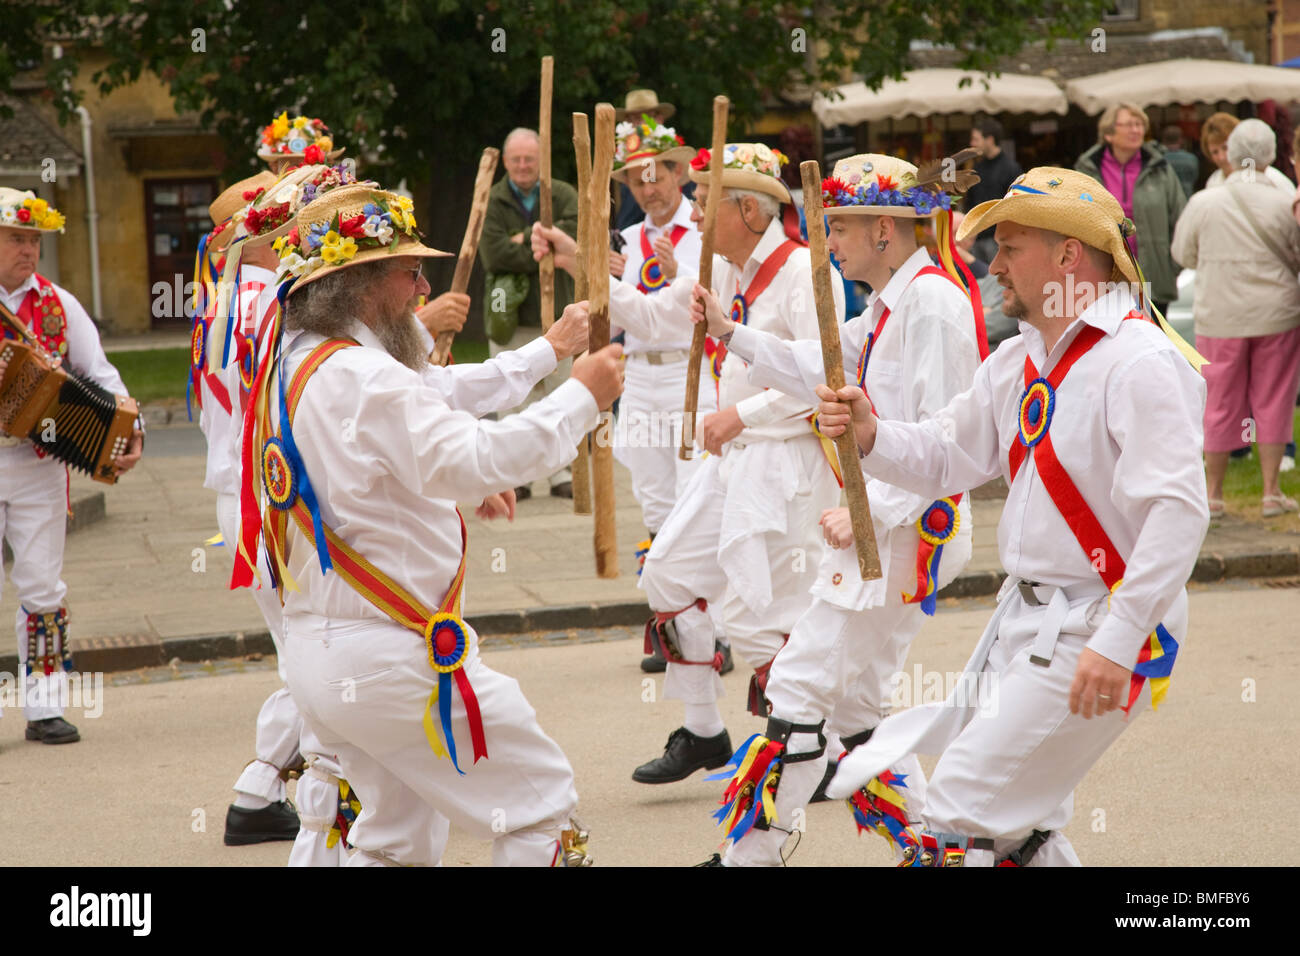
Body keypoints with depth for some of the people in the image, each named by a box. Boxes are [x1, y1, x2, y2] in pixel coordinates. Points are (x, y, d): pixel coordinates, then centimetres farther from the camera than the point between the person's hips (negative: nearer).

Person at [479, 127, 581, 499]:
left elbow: (577, 228, -16)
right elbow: (494, 254, -15)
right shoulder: (491, 201, -1)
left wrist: (529, 237, -14)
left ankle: (563, 473, 13)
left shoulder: (562, 195, 4)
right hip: (509, 314, -2)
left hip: (556, 311, 2)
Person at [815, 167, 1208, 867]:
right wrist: (871, 438, -5)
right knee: (1017, 830, 19)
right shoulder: (1016, 360, 12)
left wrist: (1116, 642, -30)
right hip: (1022, 624, 10)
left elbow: (1178, 511, -25)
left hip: (1095, 637, -10)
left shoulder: (1140, 361, -18)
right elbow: (948, 459, 16)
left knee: (958, 819, -11)